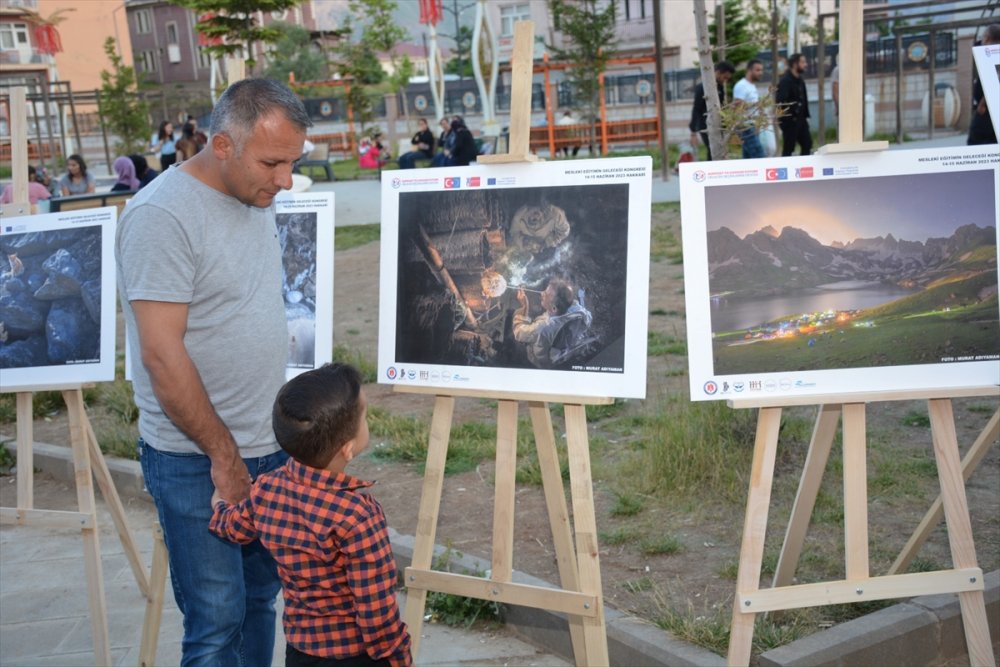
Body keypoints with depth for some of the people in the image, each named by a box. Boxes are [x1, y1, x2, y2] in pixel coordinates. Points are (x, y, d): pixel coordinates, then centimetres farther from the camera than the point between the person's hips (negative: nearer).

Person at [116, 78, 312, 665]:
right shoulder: (162, 216, -17)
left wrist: (288, 428, 12)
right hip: (197, 462, -7)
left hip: (270, 448, 8)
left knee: (260, 598, 16)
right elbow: (162, 355, -19)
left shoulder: (257, 200, 7)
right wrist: (223, 454, -14)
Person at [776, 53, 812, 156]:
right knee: (788, 148, -2)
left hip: (800, 119, 9)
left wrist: (806, 116, 10)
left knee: (807, 144, 10)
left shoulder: (800, 80, 12)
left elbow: (804, 99, 15)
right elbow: (780, 101, -24)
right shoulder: (785, 81, -15)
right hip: (789, 120, -9)